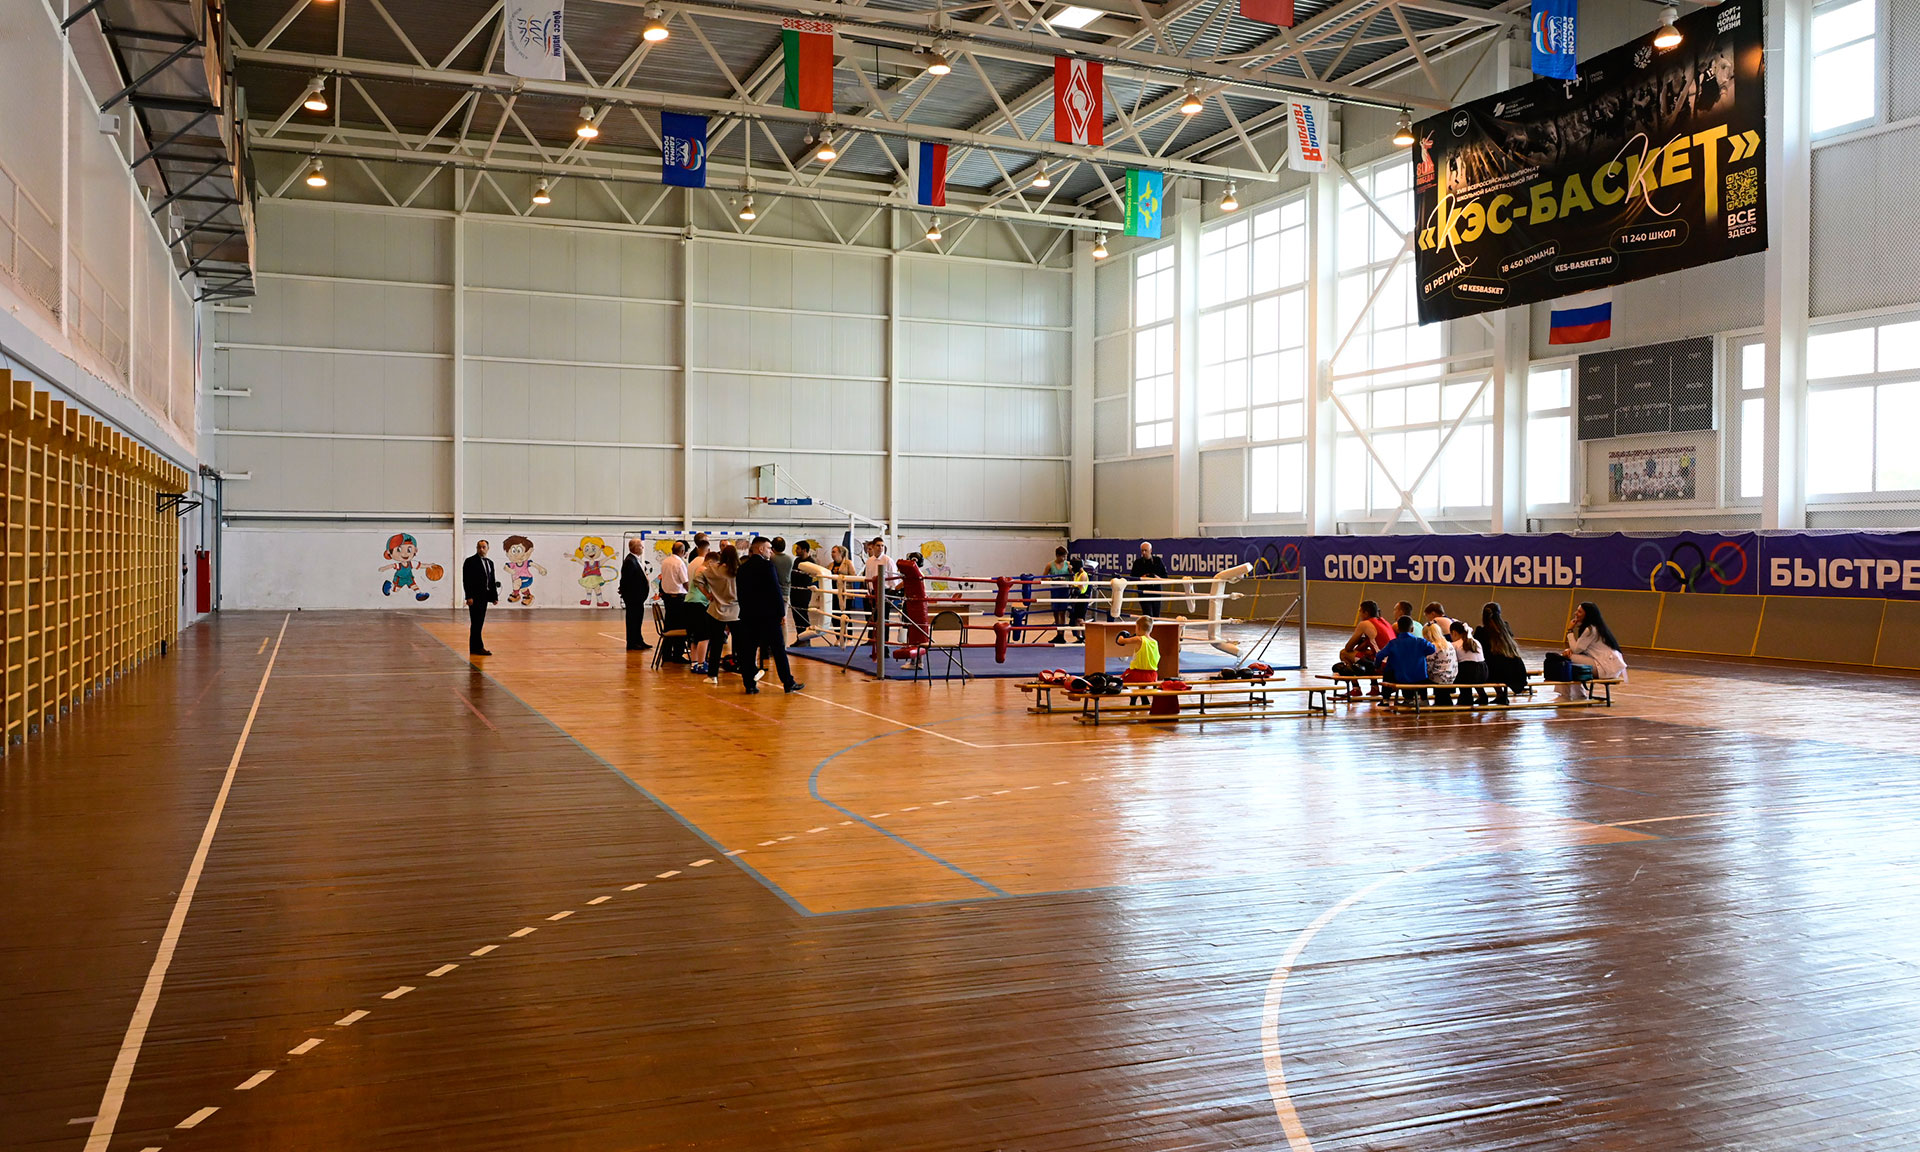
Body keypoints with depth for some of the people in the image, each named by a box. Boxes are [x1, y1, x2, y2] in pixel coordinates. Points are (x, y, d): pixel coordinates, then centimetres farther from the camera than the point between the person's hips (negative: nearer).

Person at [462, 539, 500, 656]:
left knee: (479, 623, 10)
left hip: (484, 596, 7)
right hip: (475, 597, -7)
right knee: (476, 623, -6)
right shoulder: (470, 561, -6)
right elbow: (466, 580, -11)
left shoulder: (490, 563, 16)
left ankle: (474, 648, 16)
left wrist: (495, 596, 11)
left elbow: (492, 581, 17)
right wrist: (469, 597, -18)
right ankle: (478, 647, -5)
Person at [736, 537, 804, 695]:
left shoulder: (742, 568, 8)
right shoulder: (767, 566, -11)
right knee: (778, 649, 2)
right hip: (769, 614, -5)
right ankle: (788, 683, 6)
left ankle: (750, 685, 5)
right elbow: (776, 591, -13)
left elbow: (740, 592, 12)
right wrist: (782, 613, -7)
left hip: (748, 615, 5)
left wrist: (745, 611, 17)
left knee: (748, 650, 6)